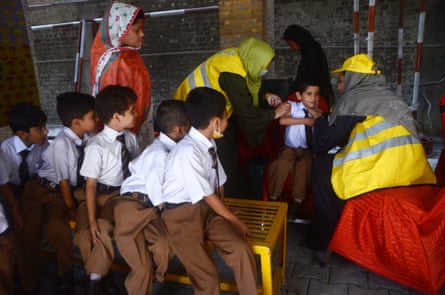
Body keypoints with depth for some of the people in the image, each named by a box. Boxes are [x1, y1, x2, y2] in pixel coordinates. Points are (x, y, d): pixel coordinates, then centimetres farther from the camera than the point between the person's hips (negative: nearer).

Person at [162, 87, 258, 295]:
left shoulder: (209, 143, 2)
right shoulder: (187, 152, -24)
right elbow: (208, 195, -17)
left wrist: (224, 212, 3)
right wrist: (234, 220, -6)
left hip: (207, 208, 7)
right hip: (182, 214, -6)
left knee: (241, 251, -12)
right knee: (207, 278, -11)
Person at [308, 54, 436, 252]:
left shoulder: (353, 99, -1)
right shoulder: (388, 96, 22)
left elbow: (324, 143, 1)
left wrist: (319, 121, 20)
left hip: (381, 171, -8)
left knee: (321, 166, 8)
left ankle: (323, 238, 16)